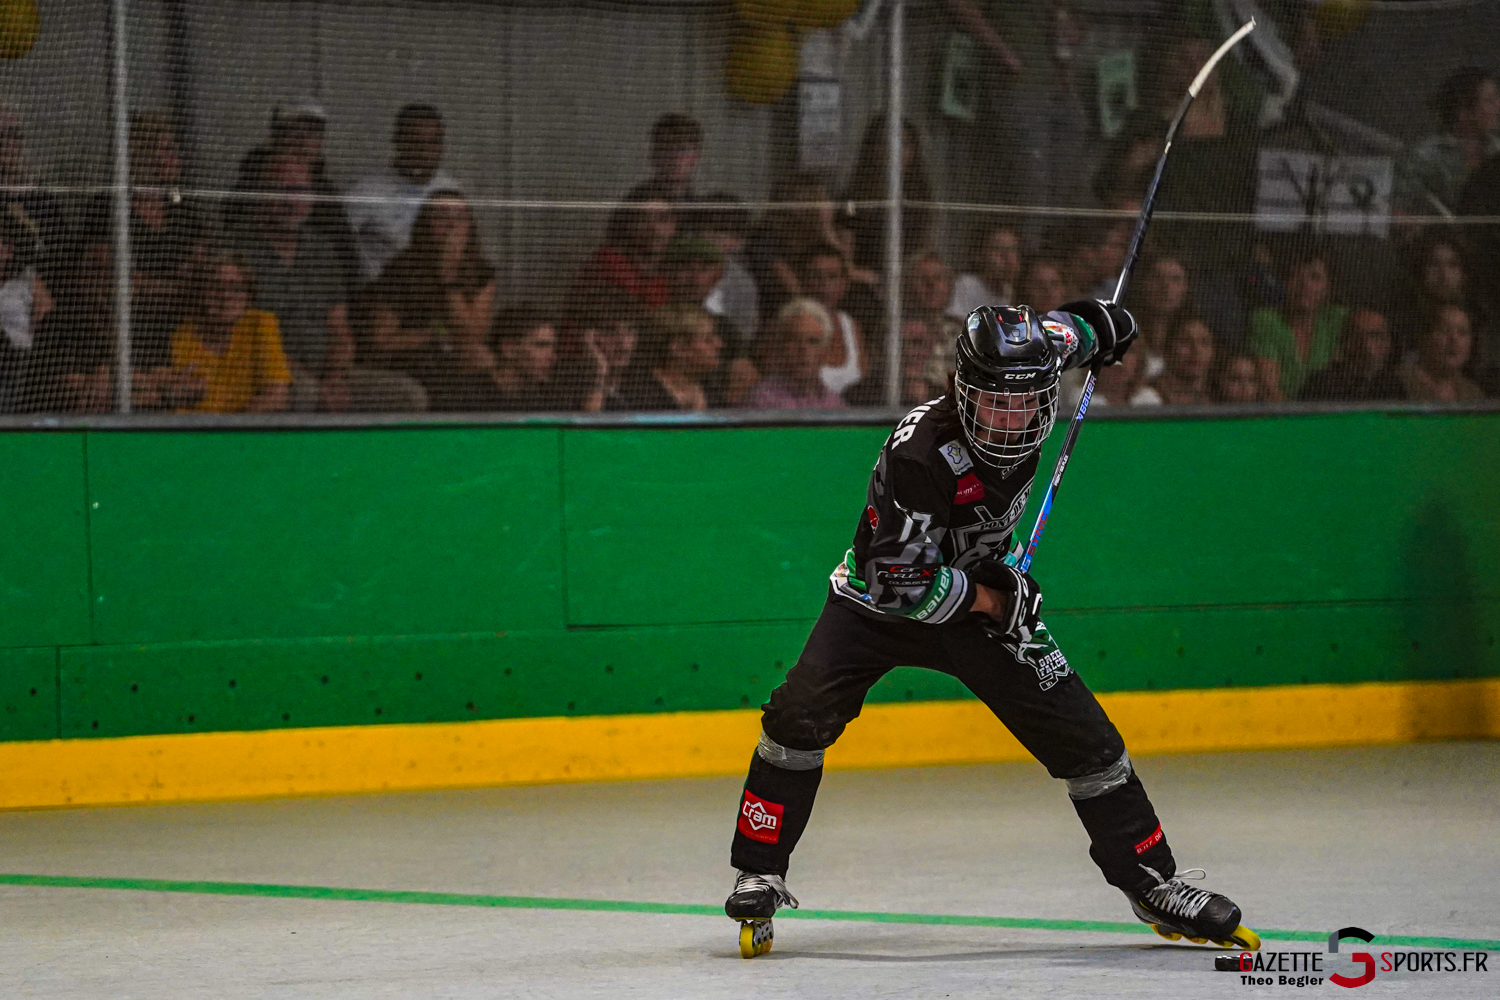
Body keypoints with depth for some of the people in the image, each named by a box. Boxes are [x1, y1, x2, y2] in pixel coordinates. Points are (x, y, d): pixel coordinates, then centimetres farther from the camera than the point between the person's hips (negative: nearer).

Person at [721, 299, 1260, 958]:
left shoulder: (1030, 365, -17)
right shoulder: (920, 452, -34)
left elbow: (1063, 330, 9)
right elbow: (895, 579, -30)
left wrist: (1098, 326, 28)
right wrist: (988, 601, -23)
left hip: (987, 592, 5)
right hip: (879, 600, -5)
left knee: (1082, 735, -3)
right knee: (801, 718, -22)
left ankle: (1154, 885, 7)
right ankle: (760, 878, -8)